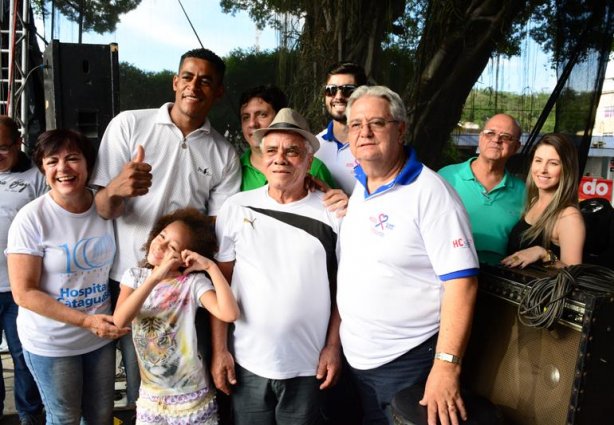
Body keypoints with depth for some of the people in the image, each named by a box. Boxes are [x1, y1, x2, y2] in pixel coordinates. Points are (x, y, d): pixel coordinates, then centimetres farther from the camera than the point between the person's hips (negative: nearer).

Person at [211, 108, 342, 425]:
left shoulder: (331, 212, -4)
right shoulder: (237, 208, -3)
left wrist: (333, 347, -2)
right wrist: (219, 350, -2)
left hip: (308, 366, 0)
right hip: (248, 363, 1)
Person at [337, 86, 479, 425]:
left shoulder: (430, 193, -17)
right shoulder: (357, 190, 6)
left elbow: (461, 281, -20)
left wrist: (446, 366, -24)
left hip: (408, 362, -6)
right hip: (356, 359, 7)